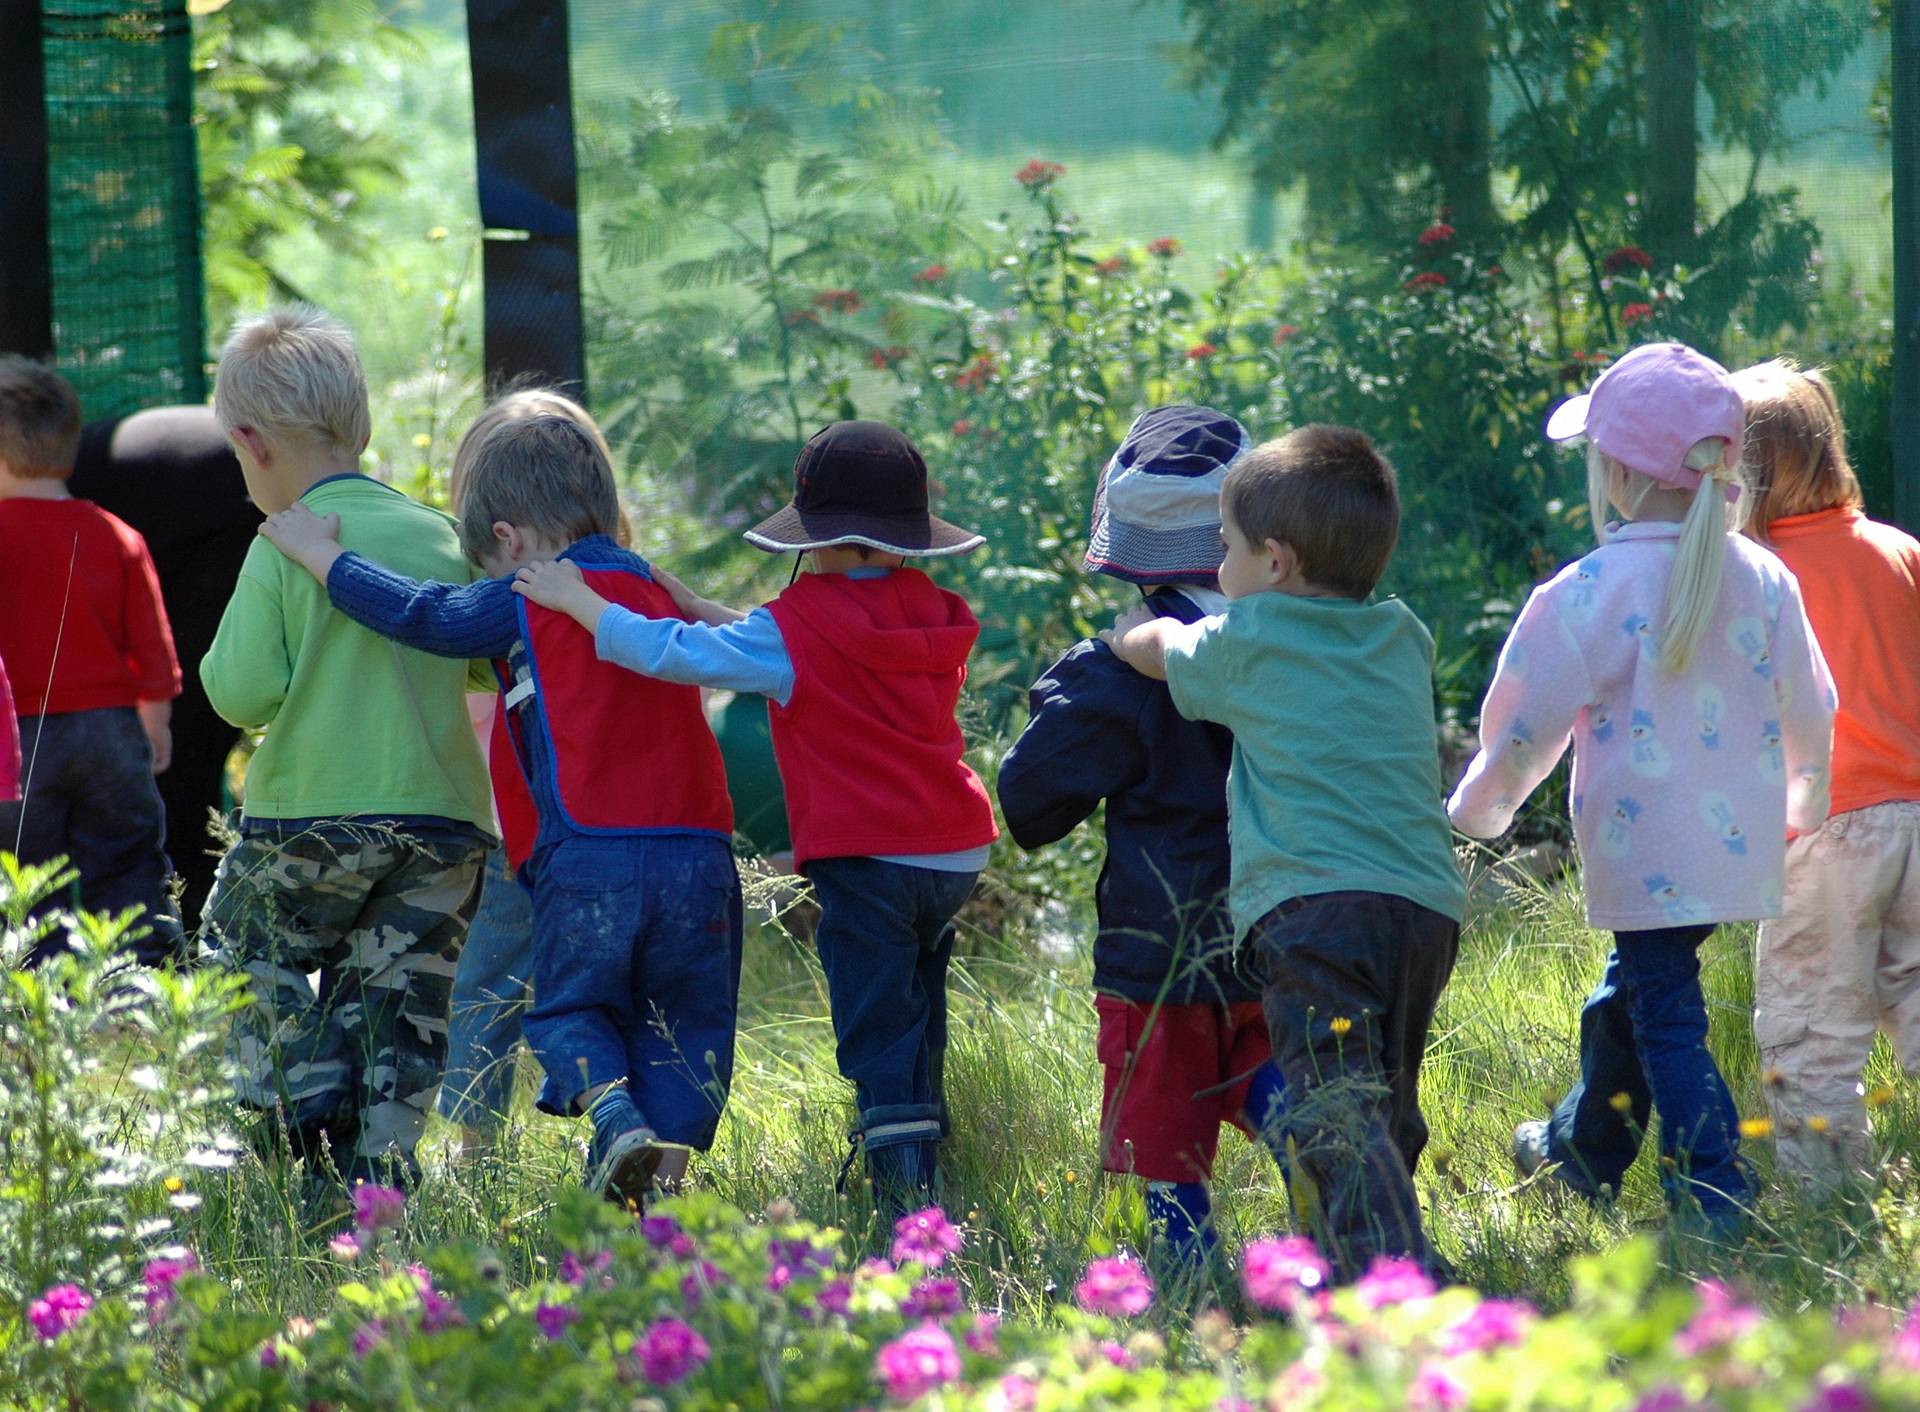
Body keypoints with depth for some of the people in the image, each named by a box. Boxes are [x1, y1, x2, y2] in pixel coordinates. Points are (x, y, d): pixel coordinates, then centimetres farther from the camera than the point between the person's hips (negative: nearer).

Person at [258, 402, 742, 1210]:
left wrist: (315, 552, 16)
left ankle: (614, 1113, -14)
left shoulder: (530, 604, 2)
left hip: (587, 855, -4)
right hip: (699, 850, 4)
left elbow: (420, 615, 5)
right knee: (684, 1027, 8)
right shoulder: (653, 594, 20)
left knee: (569, 1009, 13)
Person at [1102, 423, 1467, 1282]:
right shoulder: (1403, 639, 20)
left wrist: (1129, 633, 49)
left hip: (1314, 902, -6)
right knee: (1385, 1107, 14)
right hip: (1428, 903, 6)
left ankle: (1393, 1273, -33)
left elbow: (1160, 650, 26)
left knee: (1336, 1113, -17)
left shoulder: (1248, 640, 6)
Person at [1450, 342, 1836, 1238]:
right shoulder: (1763, 581, 2)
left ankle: (1714, 1200, -7)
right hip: (1740, 847, 7)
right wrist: (1802, 808, 32)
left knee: (1666, 1020, -1)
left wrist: (1479, 808, 14)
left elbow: (1522, 726, -5)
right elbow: (1809, 717, 12)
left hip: (1646, 854, -7)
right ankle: (1584, 1149, 42)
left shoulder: (1590, 593, -14)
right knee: (1629, 994, 24)